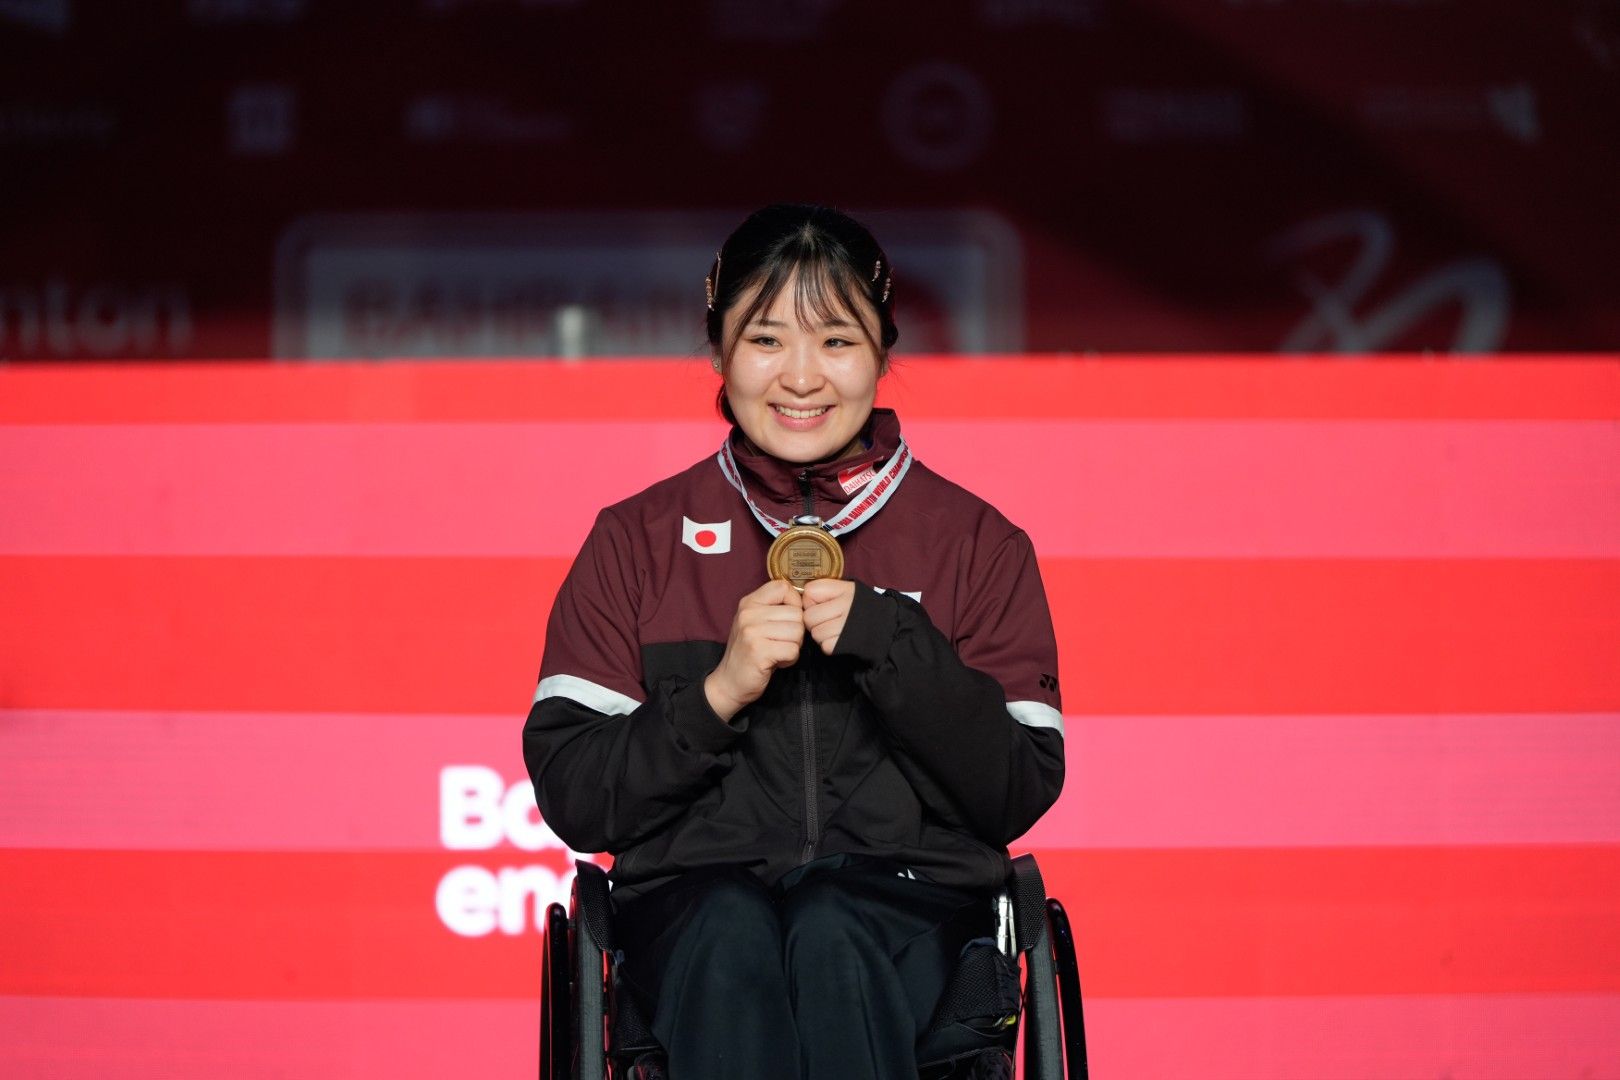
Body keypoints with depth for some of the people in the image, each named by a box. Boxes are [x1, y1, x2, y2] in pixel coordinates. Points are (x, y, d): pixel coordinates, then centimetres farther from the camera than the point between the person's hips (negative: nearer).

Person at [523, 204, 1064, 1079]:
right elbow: (569, 796, 6)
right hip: (695, 899, 0)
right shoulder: (638, 541, 13)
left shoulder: (976, 544, 12)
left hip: (908, 899, 0)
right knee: (732, 929, -36)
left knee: (829, 934, -36)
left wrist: (886, 644, -10)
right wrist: (718, 693, -9)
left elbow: (1023, 790, 3)